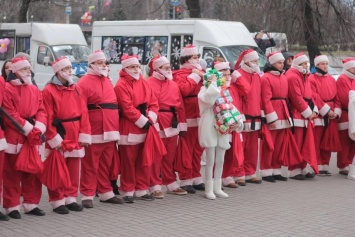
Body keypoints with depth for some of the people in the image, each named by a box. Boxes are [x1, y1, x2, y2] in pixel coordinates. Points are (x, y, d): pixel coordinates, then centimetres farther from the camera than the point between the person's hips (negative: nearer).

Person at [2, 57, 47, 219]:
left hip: (33, 137, 6)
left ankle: (31, 204, 19)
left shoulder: (35, 90, 14)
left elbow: (42, 111, 7)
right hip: (14, 137, -6)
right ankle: (12, 206, 8)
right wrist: (28, 129, -16)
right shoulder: (7, 89, -6)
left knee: (32, 172, 10)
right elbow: (10, 114, -13)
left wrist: (38, 129, -11)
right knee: (12, 173, 1)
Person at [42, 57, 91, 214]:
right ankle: (57, 201, 9)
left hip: (75, 136, 5)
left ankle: (71, 198, 21)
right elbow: (48, 118, -11)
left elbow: (83, 113, 7)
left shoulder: (76, 89, 10)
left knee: (74, 169, 11)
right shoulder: (49, 91, -7)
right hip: (58, 136, -5)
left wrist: (84, 134, -1)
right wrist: (53, 137, -16)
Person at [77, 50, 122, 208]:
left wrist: (114, 128, 15)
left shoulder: (107, 81, 18)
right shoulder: (84, 83, -6)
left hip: (110, 131, 7)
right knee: (90, 166, -1)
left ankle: (106, 193, 23)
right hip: (94, 132, -7)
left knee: (107, 165, 13)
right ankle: (87, 196, 6)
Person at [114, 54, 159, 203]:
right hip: (129, 130, -7)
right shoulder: (121, 85, -9)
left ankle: (142, 190, 20)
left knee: (144, 162, 11)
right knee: (128, 162, 1)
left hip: (145, 128, 7)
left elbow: (154, 103, 8)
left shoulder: (144, 84, 12)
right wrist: (143, 121, -16)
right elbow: (127, 108, -17)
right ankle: (128, 192, 10)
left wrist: (150, 119, -8)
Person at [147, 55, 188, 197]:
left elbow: (180, 105, 13)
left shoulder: (173, 84, 14)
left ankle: (171, 185, 23)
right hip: (156, 125, -6)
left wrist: (182, 125, 10)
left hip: (172, 124, 6)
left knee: (170, 157, 14)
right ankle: (155, 187, 6)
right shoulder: (149, 84, -7)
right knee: (155, 157, -1)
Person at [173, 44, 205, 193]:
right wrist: (194, 76, -14)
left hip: (200, 118, 8)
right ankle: (185, 180, 1)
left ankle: (196, 178, 21)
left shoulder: (199, 72, 19)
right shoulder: (180, 74, -5)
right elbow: (183, 89, -24)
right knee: (186, 150, -5)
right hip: (188, 119, -8)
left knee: (198, 149, 13)